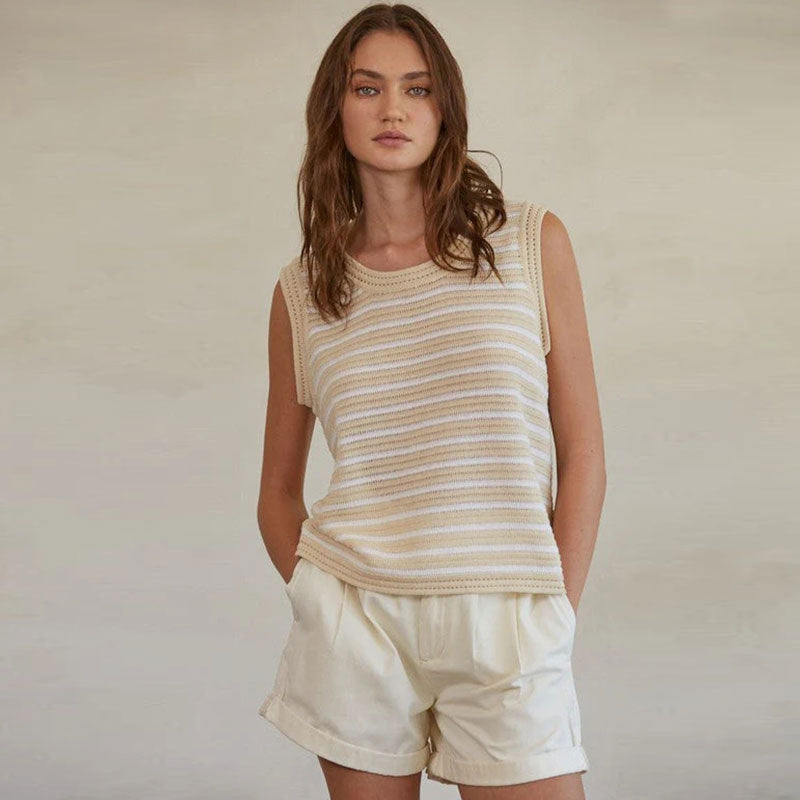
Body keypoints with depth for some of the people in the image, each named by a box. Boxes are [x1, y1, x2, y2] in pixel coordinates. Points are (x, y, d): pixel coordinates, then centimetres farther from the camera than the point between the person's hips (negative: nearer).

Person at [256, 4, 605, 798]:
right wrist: (320, 603, 3)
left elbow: (581, 457, 3)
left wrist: (552, 621, -1)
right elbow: (278, 492, 16)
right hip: (353, 618, 1)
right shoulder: (302, 290, 8)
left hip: (503, 621, -1)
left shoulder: (531, 242, 3)